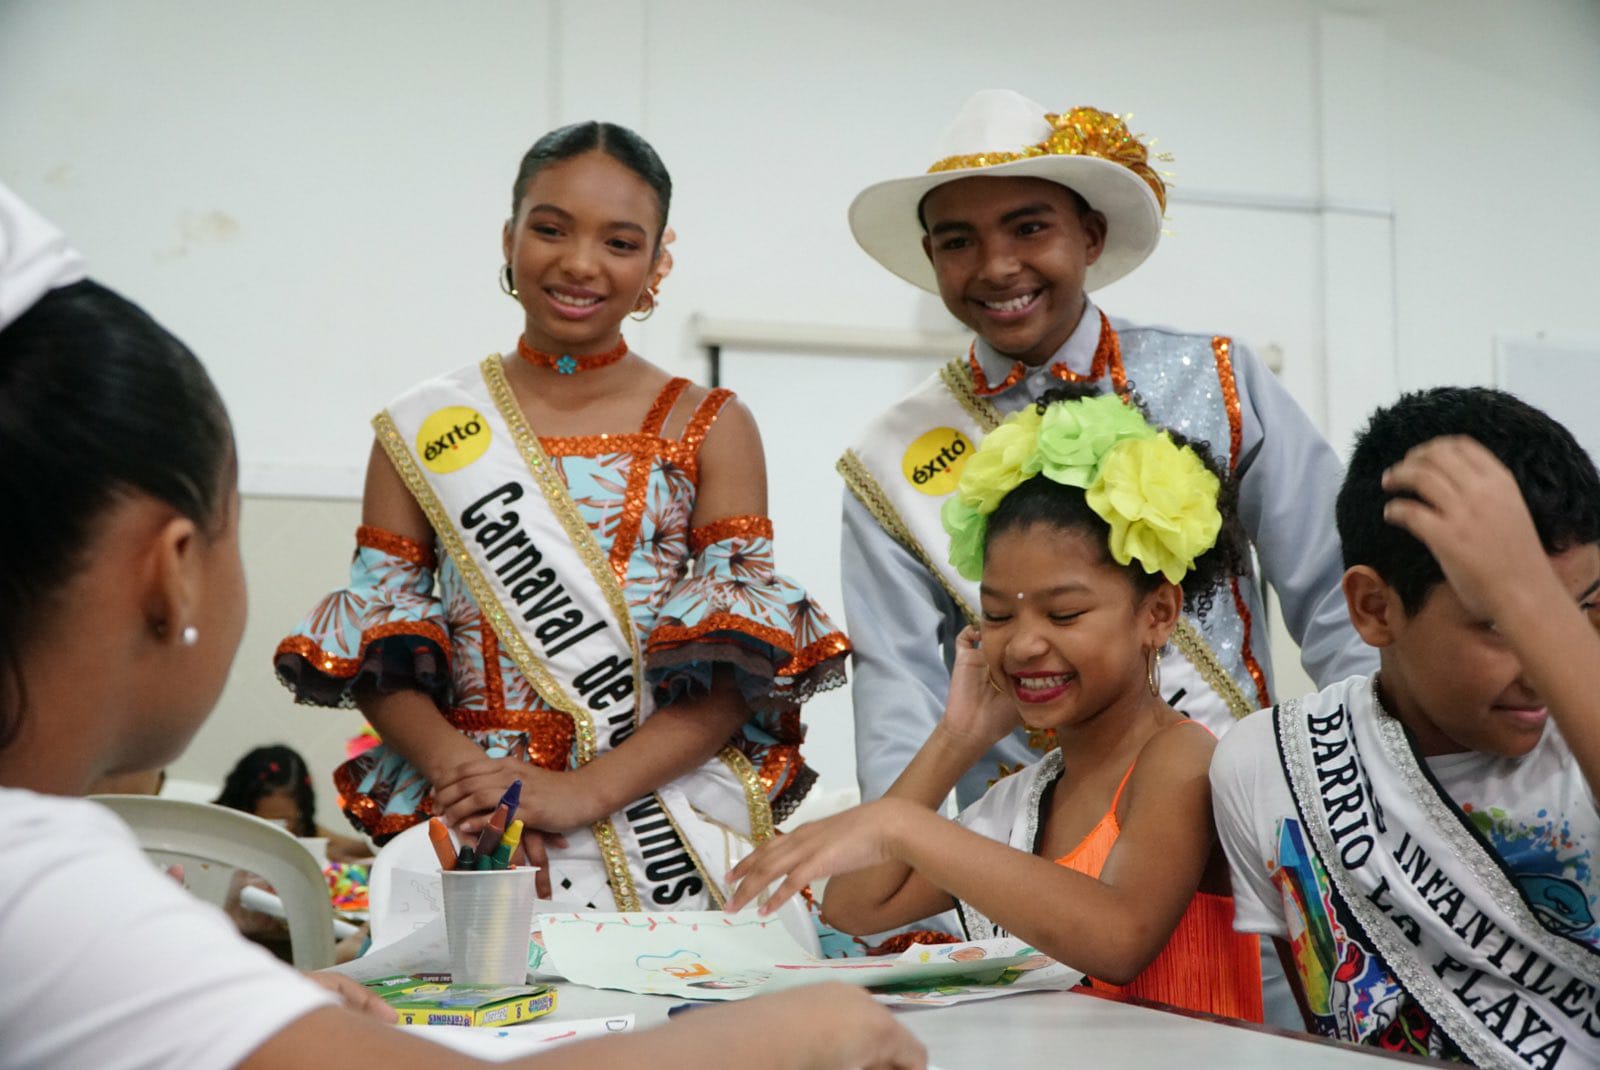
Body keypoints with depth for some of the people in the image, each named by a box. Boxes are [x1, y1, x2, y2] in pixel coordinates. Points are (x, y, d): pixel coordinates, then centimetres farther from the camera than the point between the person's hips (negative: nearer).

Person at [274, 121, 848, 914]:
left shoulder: (711, 431, 5)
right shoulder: (422, 431, 9)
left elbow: (734, 675, -3)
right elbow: (377, 656, 7)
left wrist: (584, 792, -14)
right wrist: (454, 764, -12)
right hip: (465, 840, 1)